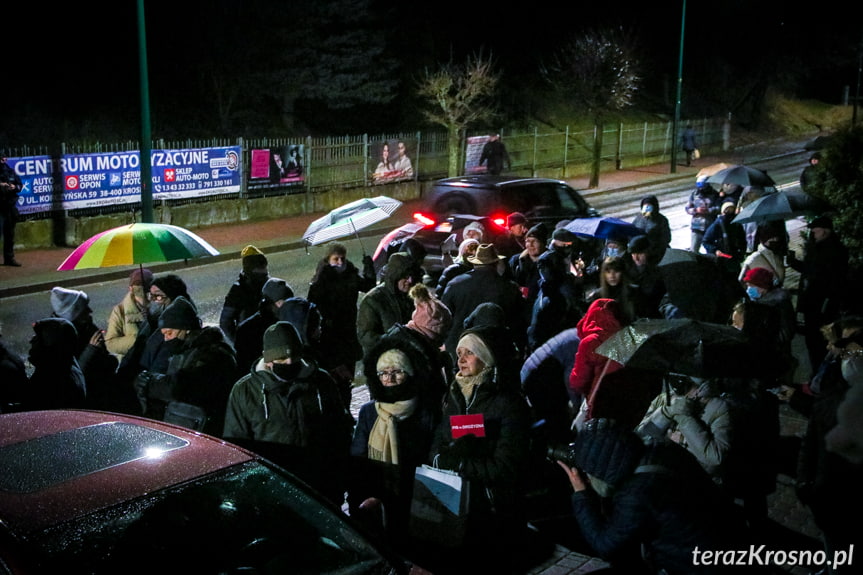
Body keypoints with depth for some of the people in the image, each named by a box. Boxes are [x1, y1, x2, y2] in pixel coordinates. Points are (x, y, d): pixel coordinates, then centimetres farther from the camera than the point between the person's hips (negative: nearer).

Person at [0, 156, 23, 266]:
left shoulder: (11, 172, 10)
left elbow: (20, 185, 13)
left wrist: (15, 187, -8)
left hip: (11, 207, 5)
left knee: (10, 233, 12)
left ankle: (9, 258, 21)